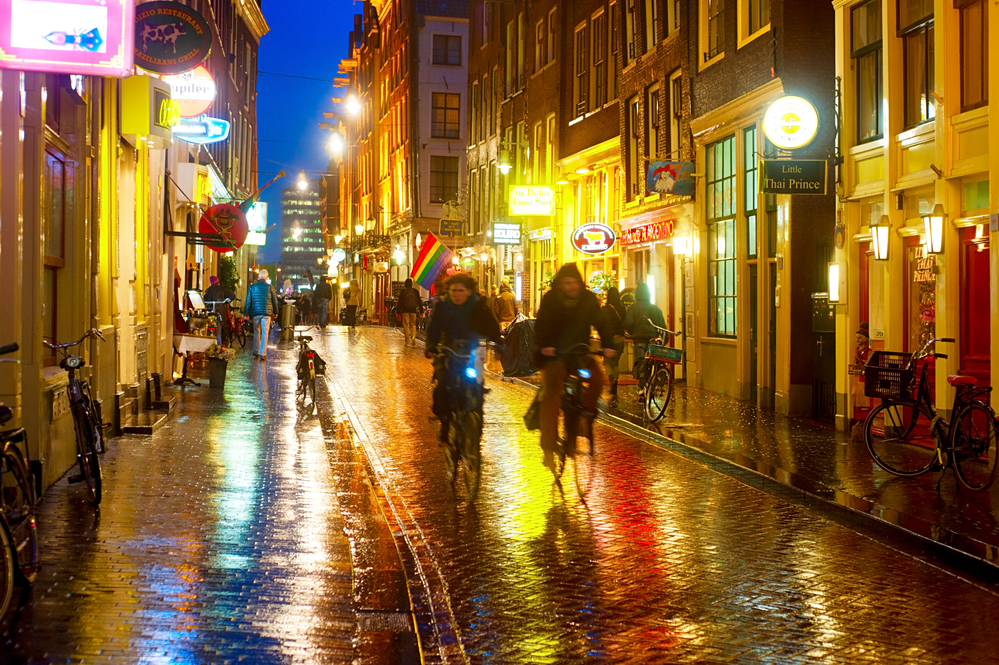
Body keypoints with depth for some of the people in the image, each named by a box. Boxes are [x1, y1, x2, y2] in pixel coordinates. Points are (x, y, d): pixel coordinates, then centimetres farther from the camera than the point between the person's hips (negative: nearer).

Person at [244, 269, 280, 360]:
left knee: (256, 332, 16)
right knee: (264, 333, -1)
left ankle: (256, 351, 22)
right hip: (266, 313, -2)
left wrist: (247, 313, 9)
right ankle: (263, 354, -6)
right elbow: (274, 300, 6)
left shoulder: (252, 287, 0)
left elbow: (248, 301, 3)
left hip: (255, 312, 2)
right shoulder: (269, 287, -2)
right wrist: (275, 312, 19)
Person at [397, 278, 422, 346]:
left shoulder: (403, 291, -1)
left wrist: (398, 311, 4)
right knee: (413, 325, 13)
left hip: (405, 310, -2)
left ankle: (407, 342, -1)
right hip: (413, 310, 2)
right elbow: (419, 301, 7)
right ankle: (413, 337, -11)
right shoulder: (415, 291, 4)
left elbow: (400, 302, -1)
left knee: (406, 325, 1)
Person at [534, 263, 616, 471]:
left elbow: (599, 322, -4)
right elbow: (541, 325, -11)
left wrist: (608, 345, -21)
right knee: (551, 394, -16)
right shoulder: (550, 299, -6)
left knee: (598, 377, -25)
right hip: (554, 353, -2)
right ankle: (548, 448, -15)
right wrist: (543, 345, -30)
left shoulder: (588, 299, -2)